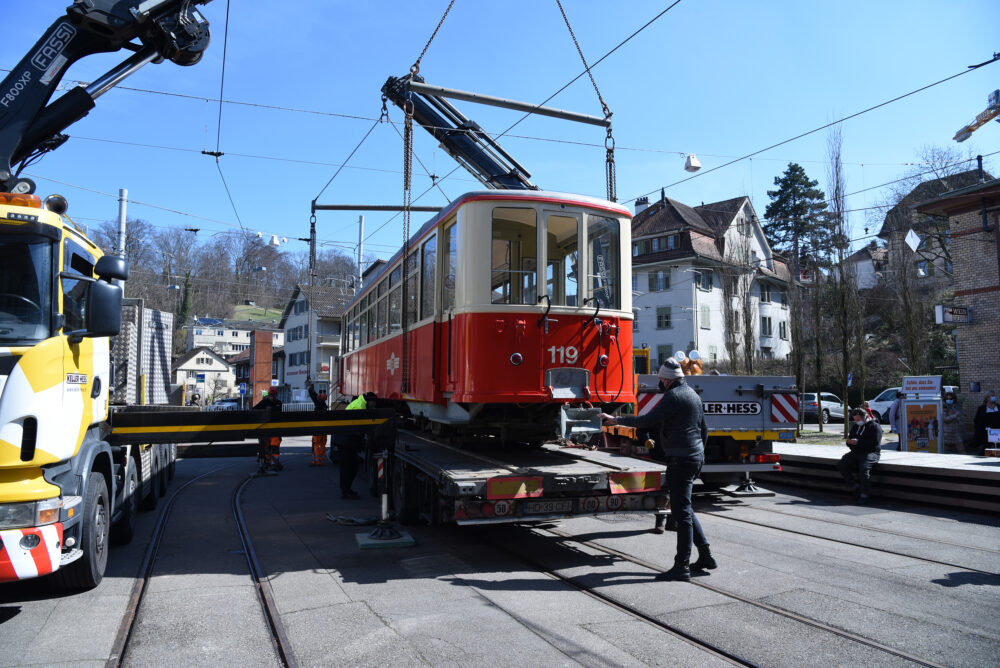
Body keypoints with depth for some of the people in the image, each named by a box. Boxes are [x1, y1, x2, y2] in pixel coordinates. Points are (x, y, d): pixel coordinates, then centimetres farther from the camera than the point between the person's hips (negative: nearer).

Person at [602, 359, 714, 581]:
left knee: (682, 511, -6)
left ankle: (682, 566, -1)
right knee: (684, 508, 19)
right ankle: (705, 556, 24)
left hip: (680, 460, -10)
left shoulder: (674, 396, -15)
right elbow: (703, 428, 23)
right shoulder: (693, 394, 16)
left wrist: (617, 420, -16)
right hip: (695, 457, 10)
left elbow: (648, 420, -23)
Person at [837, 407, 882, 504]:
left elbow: (875, 443, -14)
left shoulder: (875, 426, -1)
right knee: (841, 464, -16)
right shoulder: (855, 426, 22)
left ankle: (864, 495, -23)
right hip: (855, 453, 7)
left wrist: (858, 442, -17)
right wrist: (849, 441, 0)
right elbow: (850, 440, 25)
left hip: (870, 453, -7)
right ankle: (854, 485, -9)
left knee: (864, 468, -32)